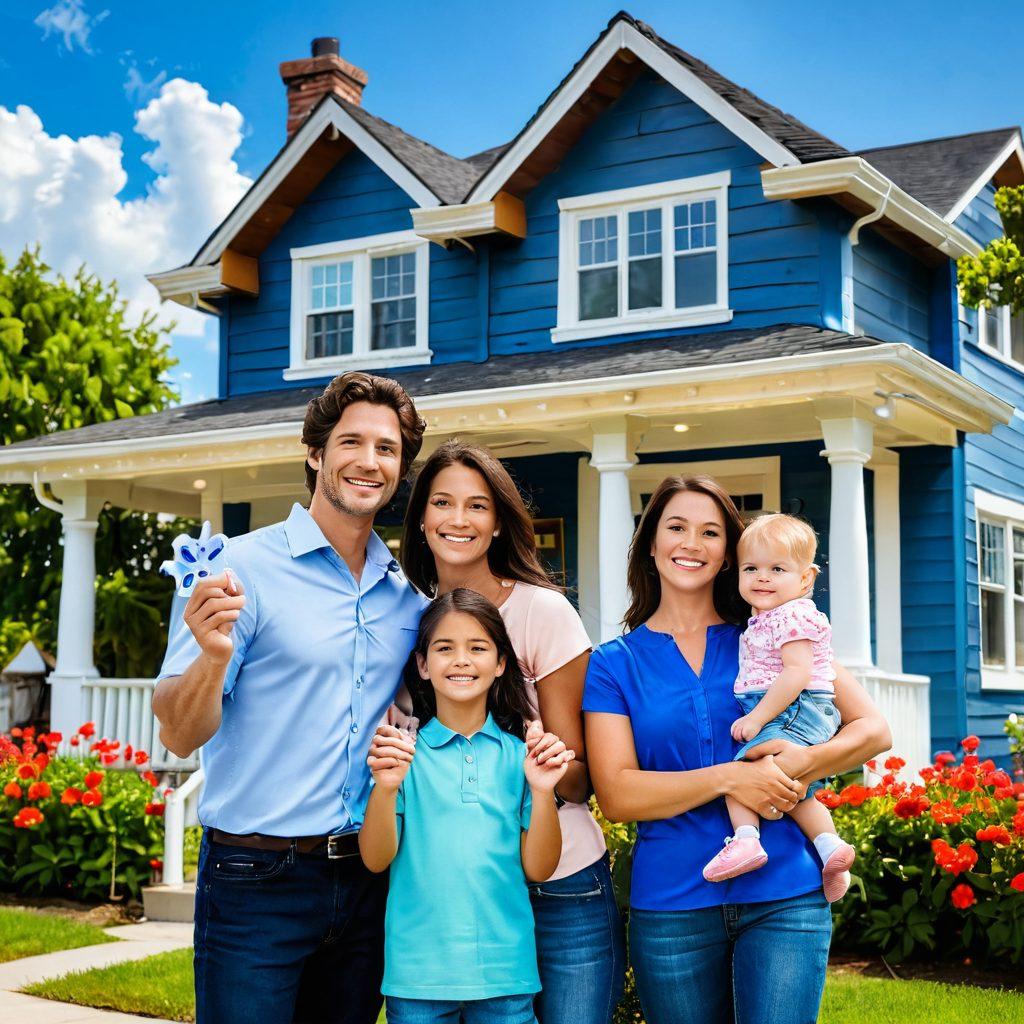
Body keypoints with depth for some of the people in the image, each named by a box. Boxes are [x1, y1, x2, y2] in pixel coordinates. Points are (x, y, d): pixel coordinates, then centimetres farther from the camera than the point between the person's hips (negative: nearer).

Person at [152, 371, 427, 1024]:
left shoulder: (408, 596, 8)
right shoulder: (243, 568, -8)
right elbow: (180, 736, -13)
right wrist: (213, 656, -32)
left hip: (366, 884, 5)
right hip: (258, 881, -5)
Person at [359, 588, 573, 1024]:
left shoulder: (518, 753, 2)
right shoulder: (401, 750, 0)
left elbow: (538, 869, 1)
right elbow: (376, 860, -6)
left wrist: (542, 791, -14)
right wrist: (386, 786, -22)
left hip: (505, 971, 1)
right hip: (418, 972, -1)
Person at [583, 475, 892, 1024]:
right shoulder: (613, 664, 4)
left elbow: (873, 729, 4)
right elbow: (615, 794, -7)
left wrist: (803, 762, -16)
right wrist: (730, 778, -18)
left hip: (783, 896, 0)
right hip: (670, 904, 0)